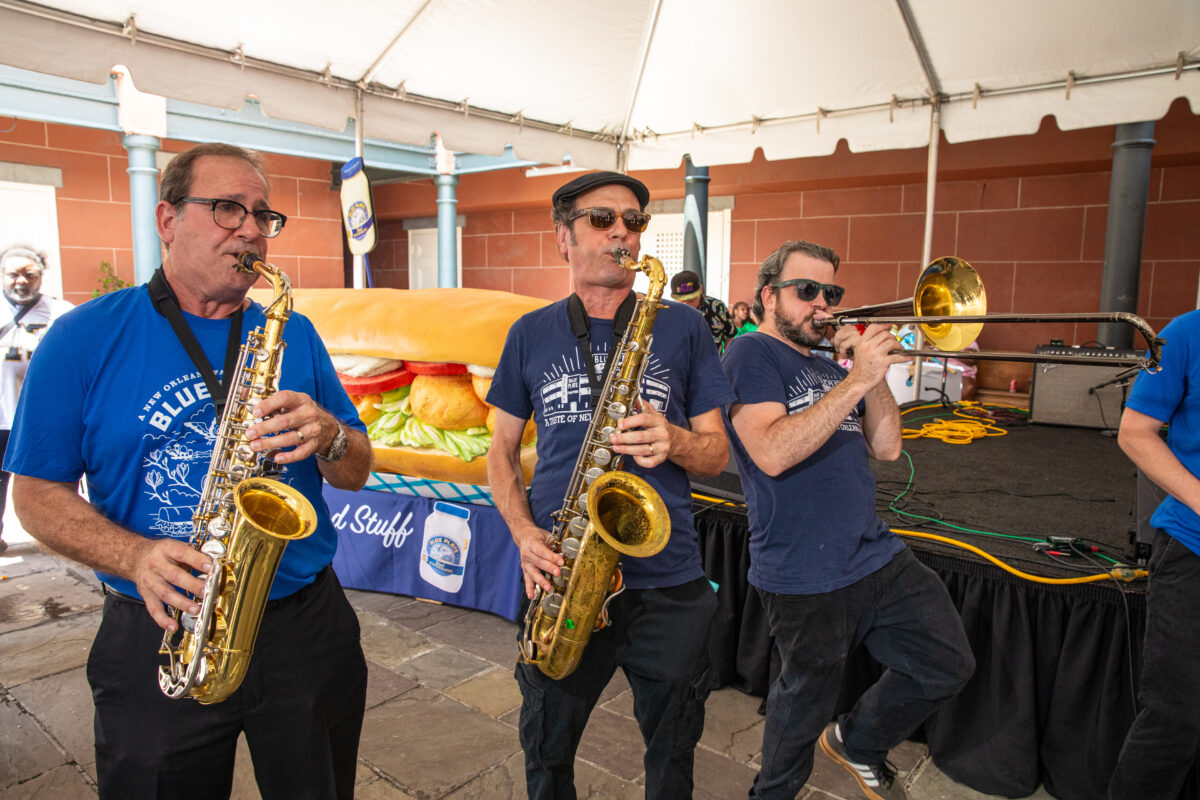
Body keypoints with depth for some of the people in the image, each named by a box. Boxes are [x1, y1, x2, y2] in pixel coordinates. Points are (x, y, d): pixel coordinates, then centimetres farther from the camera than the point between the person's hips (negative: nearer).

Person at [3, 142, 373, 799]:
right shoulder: (85, 339, -3)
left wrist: (328, 436, -18)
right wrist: (136, 558, -19)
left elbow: (357, 474, 5)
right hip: (160, 641, -2)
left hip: (306, 627, 3)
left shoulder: (294, 334, 4)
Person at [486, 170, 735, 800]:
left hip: (667, 581, 0)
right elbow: (502, 450, 9)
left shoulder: (682, 328, 3)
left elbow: (716, 453, 5)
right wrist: (524, 533, -8)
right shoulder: (530, 334, 5)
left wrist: (674, 442, -18)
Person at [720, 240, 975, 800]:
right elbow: (771, 453, -25)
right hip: (805, 578, -7)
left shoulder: (828, 366, 16)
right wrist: (856, 379, -24)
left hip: (878, 558, 8)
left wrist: (875, 372, -4)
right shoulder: (751, 355, -9)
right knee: (806, 703, 9)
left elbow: (886, 447, 9)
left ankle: (857, 742, 35)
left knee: (948, 665, 13)